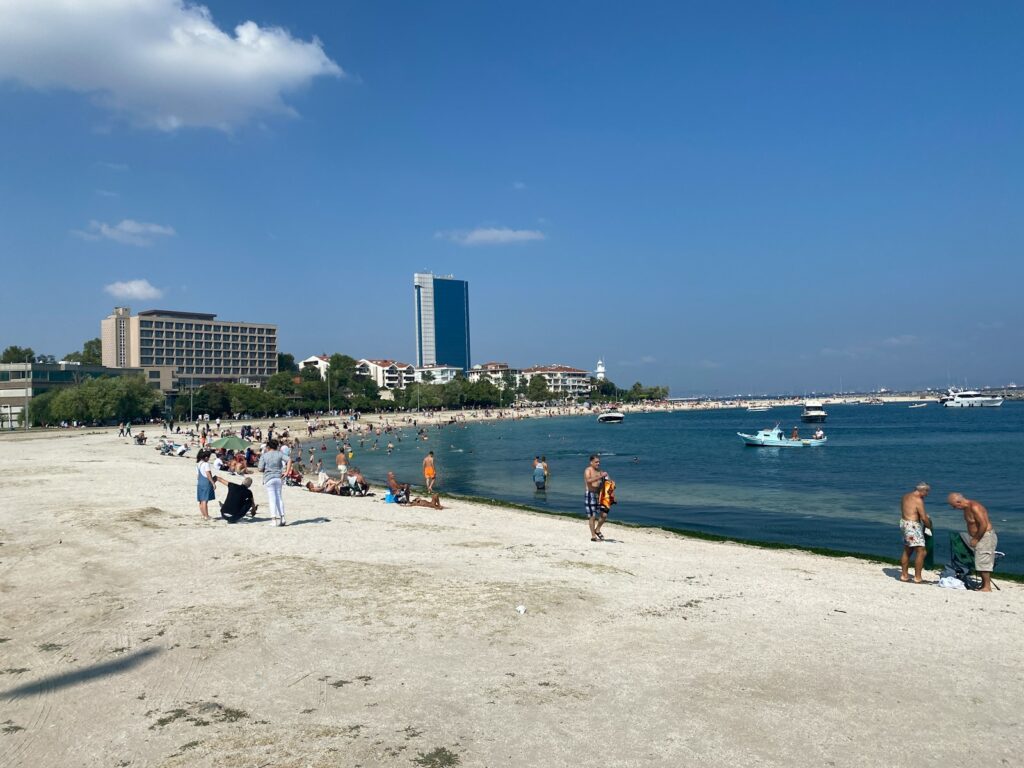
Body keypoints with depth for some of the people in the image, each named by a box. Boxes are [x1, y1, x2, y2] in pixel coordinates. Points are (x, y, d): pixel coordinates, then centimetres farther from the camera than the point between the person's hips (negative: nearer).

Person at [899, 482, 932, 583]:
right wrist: (930, 526, 1)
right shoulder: (918, 500, -17)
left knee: (907, 550, 18)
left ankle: (904, 575, 24)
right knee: (921, 551, -6)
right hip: (913, 526, -10)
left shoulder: (906, 496, 11)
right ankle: (917, 577, -4)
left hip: (904, 522, 10)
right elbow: (924, 518, -17)